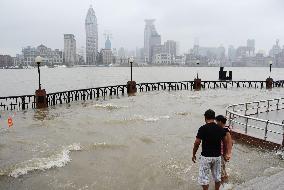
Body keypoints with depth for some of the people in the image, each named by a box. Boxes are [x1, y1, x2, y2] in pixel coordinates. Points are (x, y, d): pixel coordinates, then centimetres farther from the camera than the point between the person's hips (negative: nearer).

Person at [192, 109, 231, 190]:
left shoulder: (203, 128, -15)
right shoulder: (220, 129, -1)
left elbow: (197, 143, -14)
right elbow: (225, 142, 8)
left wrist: (193, 154, -1)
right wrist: (226, 154, 22)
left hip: (206, 156, -4)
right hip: (217, 156, 5)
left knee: (204, 178, 8)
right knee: (217, 177, 19)